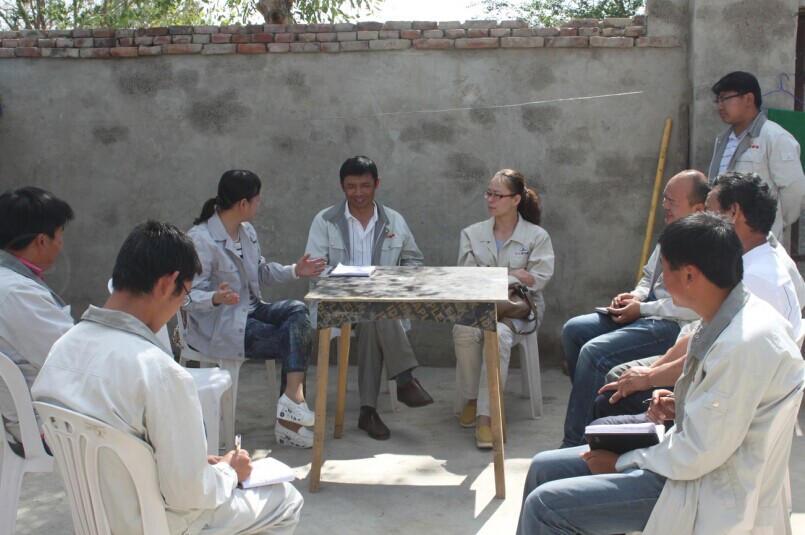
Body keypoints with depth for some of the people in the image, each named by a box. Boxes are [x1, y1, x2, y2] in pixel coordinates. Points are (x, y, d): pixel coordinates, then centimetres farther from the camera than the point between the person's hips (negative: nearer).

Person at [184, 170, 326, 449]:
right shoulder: (201, 240, -17)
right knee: (295, 339, -18)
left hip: (250, 311, 8)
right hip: (219, 328, -8)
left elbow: (260, 271, 24)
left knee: (297, 310, -19)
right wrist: (217, 298, -41)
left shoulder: (247, 231, 10)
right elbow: (190, 295, -21)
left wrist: (295, 270, 11)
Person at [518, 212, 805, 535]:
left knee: (545, 505, -17)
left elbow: (696, 456, -24)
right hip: (699, 462, 10)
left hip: (712, 495, -10)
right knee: (543, 468, 10)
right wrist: (679, 408, 1)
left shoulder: (745, 344, -27)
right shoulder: (729, 318, 3)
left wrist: (621, 463, -10)